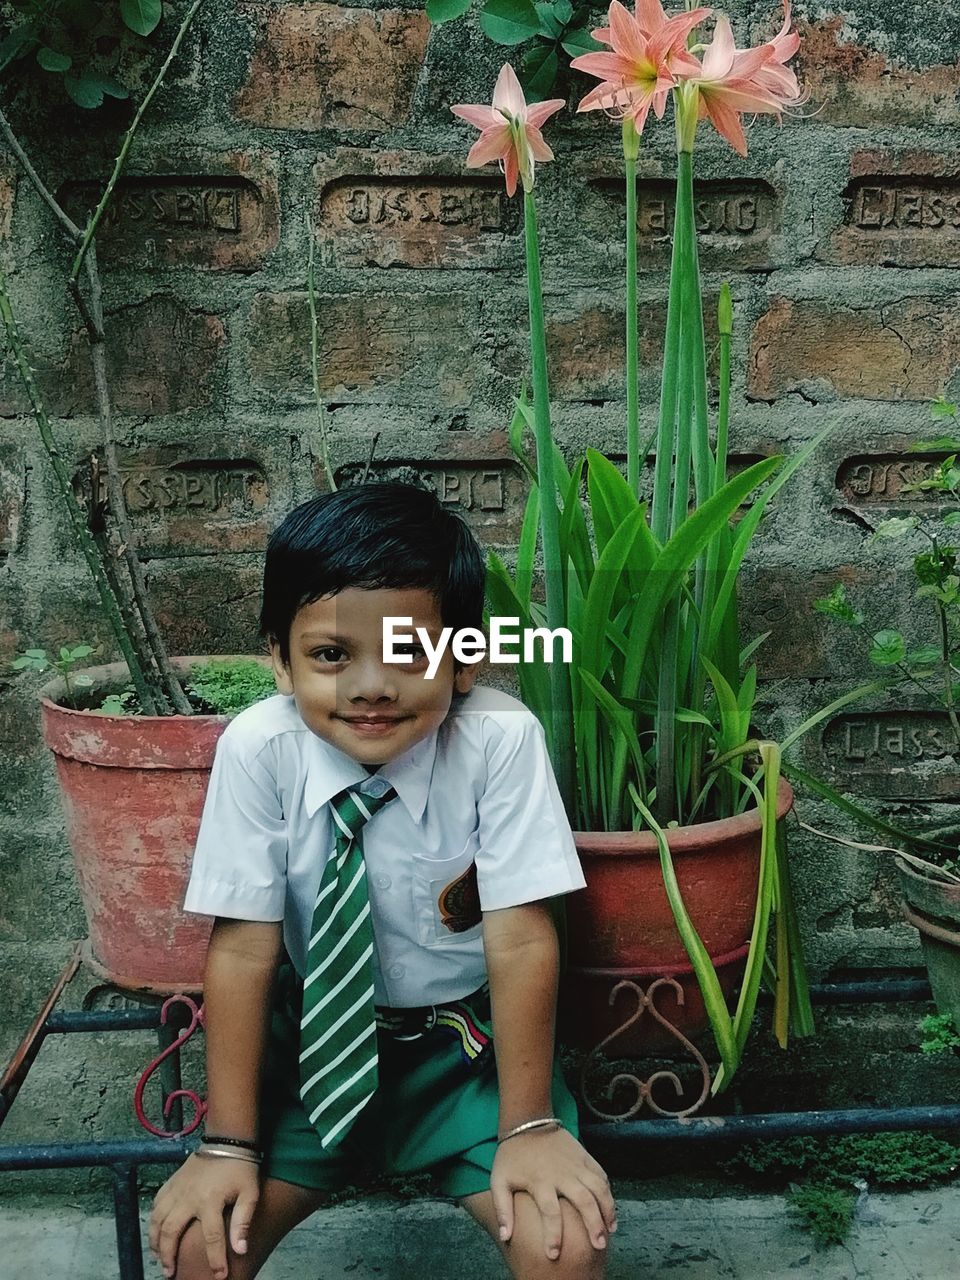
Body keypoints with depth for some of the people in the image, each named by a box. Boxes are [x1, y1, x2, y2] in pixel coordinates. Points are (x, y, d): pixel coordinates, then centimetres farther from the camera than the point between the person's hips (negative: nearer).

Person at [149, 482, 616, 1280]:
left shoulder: (502, 739, -24)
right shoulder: (258, 749, -19)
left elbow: (520, 940, -20)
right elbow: (243, 949, -15)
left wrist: (530, 1128, -18)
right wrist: (228, 1145, -14)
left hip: (469, 1039, -1)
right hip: (317, 1038, 2)